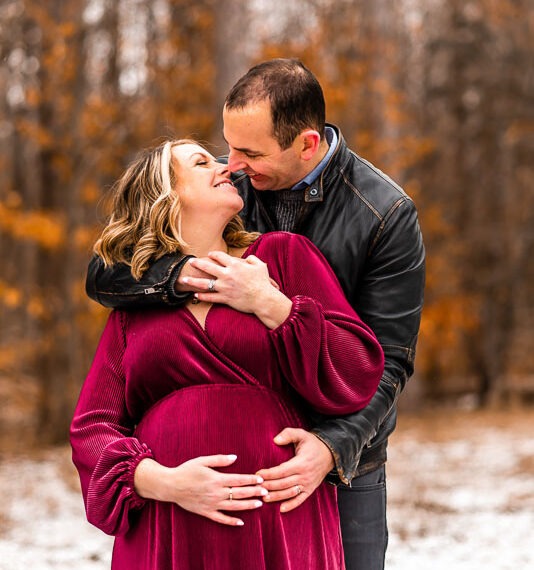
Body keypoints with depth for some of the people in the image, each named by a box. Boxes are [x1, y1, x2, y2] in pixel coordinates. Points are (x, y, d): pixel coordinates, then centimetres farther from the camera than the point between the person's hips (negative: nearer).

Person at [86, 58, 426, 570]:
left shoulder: (386, 216, -11)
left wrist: (334, 446, -31)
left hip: (343, 466, -2)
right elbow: (103, 275, -6)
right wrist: (182, 274, -27)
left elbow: (385, 360, -14)